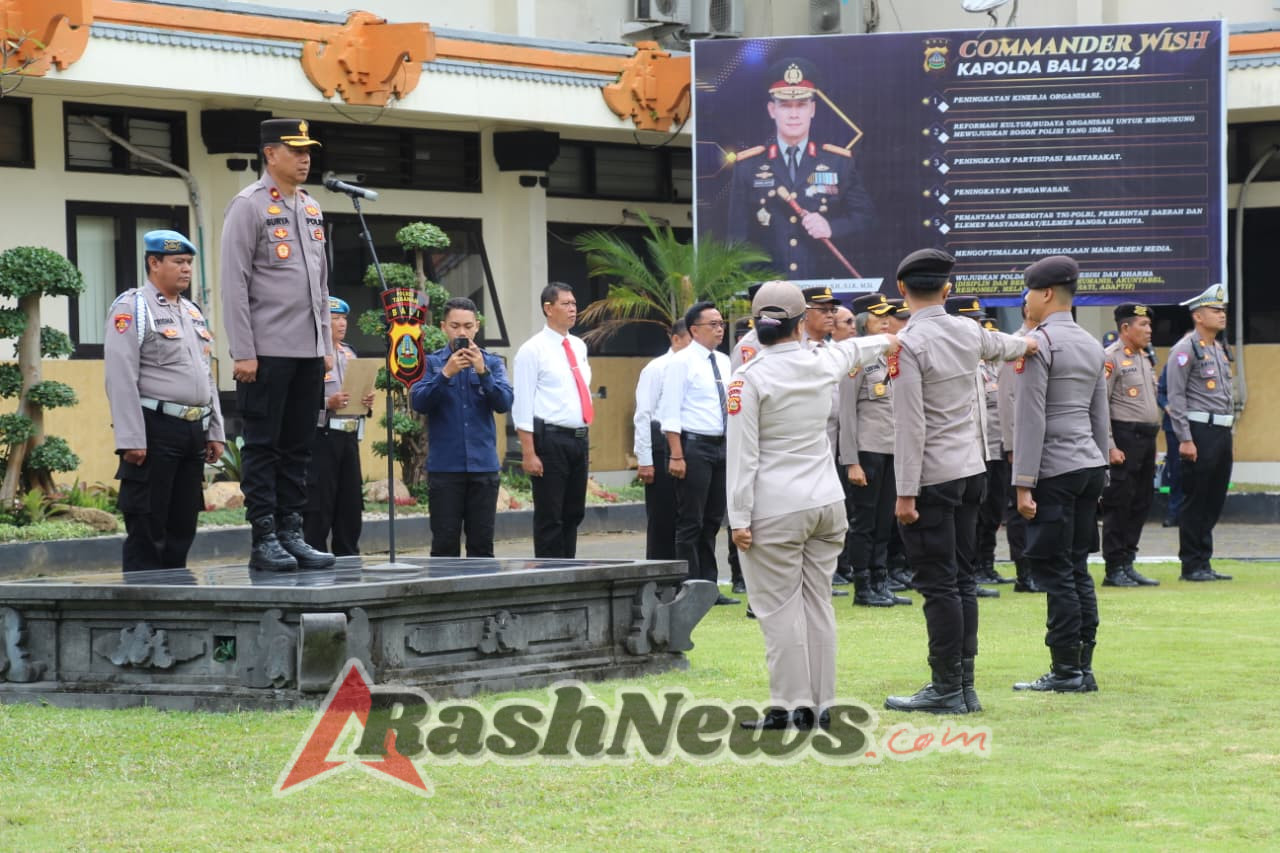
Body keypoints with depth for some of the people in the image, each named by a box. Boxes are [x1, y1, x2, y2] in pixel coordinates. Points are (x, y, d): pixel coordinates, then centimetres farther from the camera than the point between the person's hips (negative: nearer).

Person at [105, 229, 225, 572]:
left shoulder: (192, 312, 18)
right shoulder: (132, 308, -7)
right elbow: (121, 378, -14)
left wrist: (215, 432, 16)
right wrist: (131, 440, -20)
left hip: (193, 430, 8)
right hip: (155, 431, -8)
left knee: (183, 529, 10)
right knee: (147, 530, -6)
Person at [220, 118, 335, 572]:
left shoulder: (311, 209, 15)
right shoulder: (249, 206, -7)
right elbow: (234, 284, -11)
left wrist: (326, 345, 15)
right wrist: (243, 352, -15)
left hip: (309, 352, 7)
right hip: (267, 352, -7)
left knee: (298, 448, 8)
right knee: (264, 447, -2)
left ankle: (292, 533, 13)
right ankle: (264, 539, 0)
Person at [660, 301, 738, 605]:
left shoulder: (724, 363, 13)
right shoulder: (682, 362, -8)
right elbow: (670, 413, -13)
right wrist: (676, 455, -19)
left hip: (721, 445, 7)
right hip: (693, 445, -7)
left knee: (712, 521, 11)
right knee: (691, 522, -3)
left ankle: (709, 585, 17)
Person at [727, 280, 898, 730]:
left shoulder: (749, 378, -9)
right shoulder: (822, 363, 5)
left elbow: (743, 455, -11)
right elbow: (851, 350, 30)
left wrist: (739, 518, -8)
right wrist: (887, 341, 52)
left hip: (776, 511, -6)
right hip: (827, 503, 6)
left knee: (779, 608, -2)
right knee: (818, 604, 10)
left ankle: (791, 706, -4)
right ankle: (820, 705, 13)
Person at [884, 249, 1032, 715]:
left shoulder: (908, 344, -15)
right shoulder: (969, 332, 5)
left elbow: (911, 426, -18)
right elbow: (1001, 344, 31)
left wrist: (906, 493, -15)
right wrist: (1028, 343, 55)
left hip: (932, 478, -7)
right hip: (972, 470, 7)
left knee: (938, 585, -5)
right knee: (962, 580, 11)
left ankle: (947, 690, -4)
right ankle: (965, 685, 15)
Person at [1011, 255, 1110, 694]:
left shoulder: (1038, 343, -11)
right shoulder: (1092, 345, 14)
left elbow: (1030, 419, -15)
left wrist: (1024, 484, -14)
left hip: (1054, 472, -8)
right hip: (1089, 468, 8)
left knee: (1054, 571, -5)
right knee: (1077, 568, 11)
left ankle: (1066, 670, -4)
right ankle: (1084, 667, 11)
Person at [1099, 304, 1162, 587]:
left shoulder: (1145, 358, 18)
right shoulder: (1111, 358, -9)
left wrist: (1153, 442, 18)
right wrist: (1110, 447, -18)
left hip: (1147, 438, 9)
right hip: (1124, 438, -9)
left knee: (1141, 504, 10)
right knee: (1119, 505, -5)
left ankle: (1128, 565, 16)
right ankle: (1114, 570, -1)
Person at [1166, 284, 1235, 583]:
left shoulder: (1220, 350, 18)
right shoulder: (1186, 349, -9)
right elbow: (1176, 397, -13)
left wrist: (1228, 430, 17)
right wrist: (1185, 439, -18)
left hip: (1222, 432, 9)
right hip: (1200, 432, -9)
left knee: (1214, 501, 10)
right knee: (1195, 501, -4)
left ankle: (1204, 563, 16)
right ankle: (1192, 566, 1)